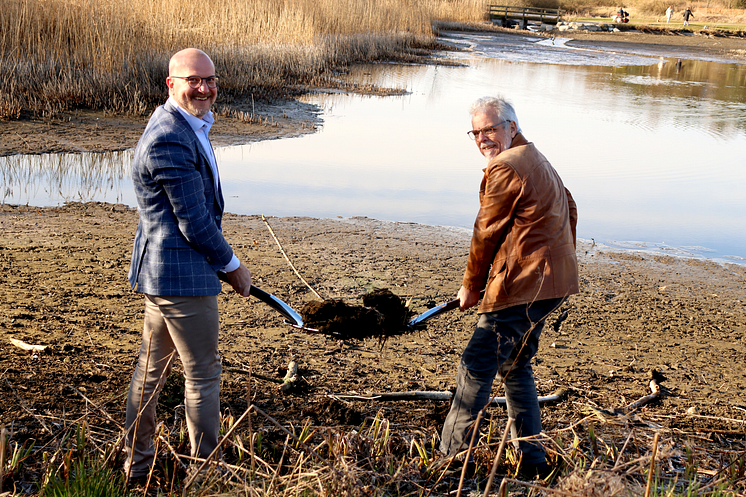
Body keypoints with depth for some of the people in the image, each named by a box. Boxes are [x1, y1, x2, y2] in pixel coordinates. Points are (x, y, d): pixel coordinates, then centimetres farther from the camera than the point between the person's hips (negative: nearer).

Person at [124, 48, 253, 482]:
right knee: (204, 373, 3)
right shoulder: (170, 140, -22)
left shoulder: (189, 126, 12)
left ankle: (137, 463, 33)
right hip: (183, 275, -11)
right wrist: (233, 266, -9)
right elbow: (194, 222, -20)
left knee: (153, 366, 19)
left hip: (160, 268, 11)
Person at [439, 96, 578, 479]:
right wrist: (560, 260, 31)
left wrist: (470, 286, 1)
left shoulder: (504, 167, -13)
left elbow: (486, 233, -10)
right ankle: (532, 460, 22)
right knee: (515, 365, 19)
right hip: (552, 282, 11)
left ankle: (451, 457, -1)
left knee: (476, 366, -6)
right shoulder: (537, 159, 19)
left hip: (523, 285, -11)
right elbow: (569, 209, 26)